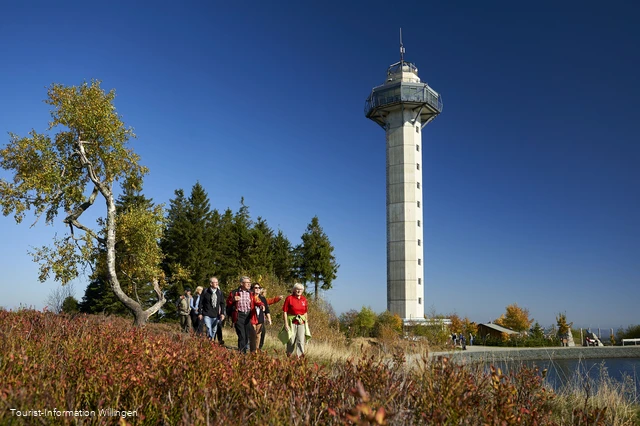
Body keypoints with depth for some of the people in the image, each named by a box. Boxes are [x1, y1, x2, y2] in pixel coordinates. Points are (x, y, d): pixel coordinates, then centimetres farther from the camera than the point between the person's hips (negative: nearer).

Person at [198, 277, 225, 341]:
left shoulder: (219, 292, 6)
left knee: (214, 330, 9)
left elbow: (222, 303, 9)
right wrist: (200, 313, -2)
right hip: (207, 315, -3)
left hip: (216, 315, 3)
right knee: (209, 329, -17)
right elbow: (200, 303, 1)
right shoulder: (205, 292, -2)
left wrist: (222, 313, 1)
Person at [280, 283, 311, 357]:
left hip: (301, 322, 4)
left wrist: (306, 322, 12)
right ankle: (288, 355, 22)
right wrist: (286, 323, -12)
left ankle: (299, 356, -1)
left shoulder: (304, 299, 8)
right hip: (292, 322, -4)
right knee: (291, 340, 3)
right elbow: (285, 311, -7)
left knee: (301, 340, -3)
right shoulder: (289, 298, -6)